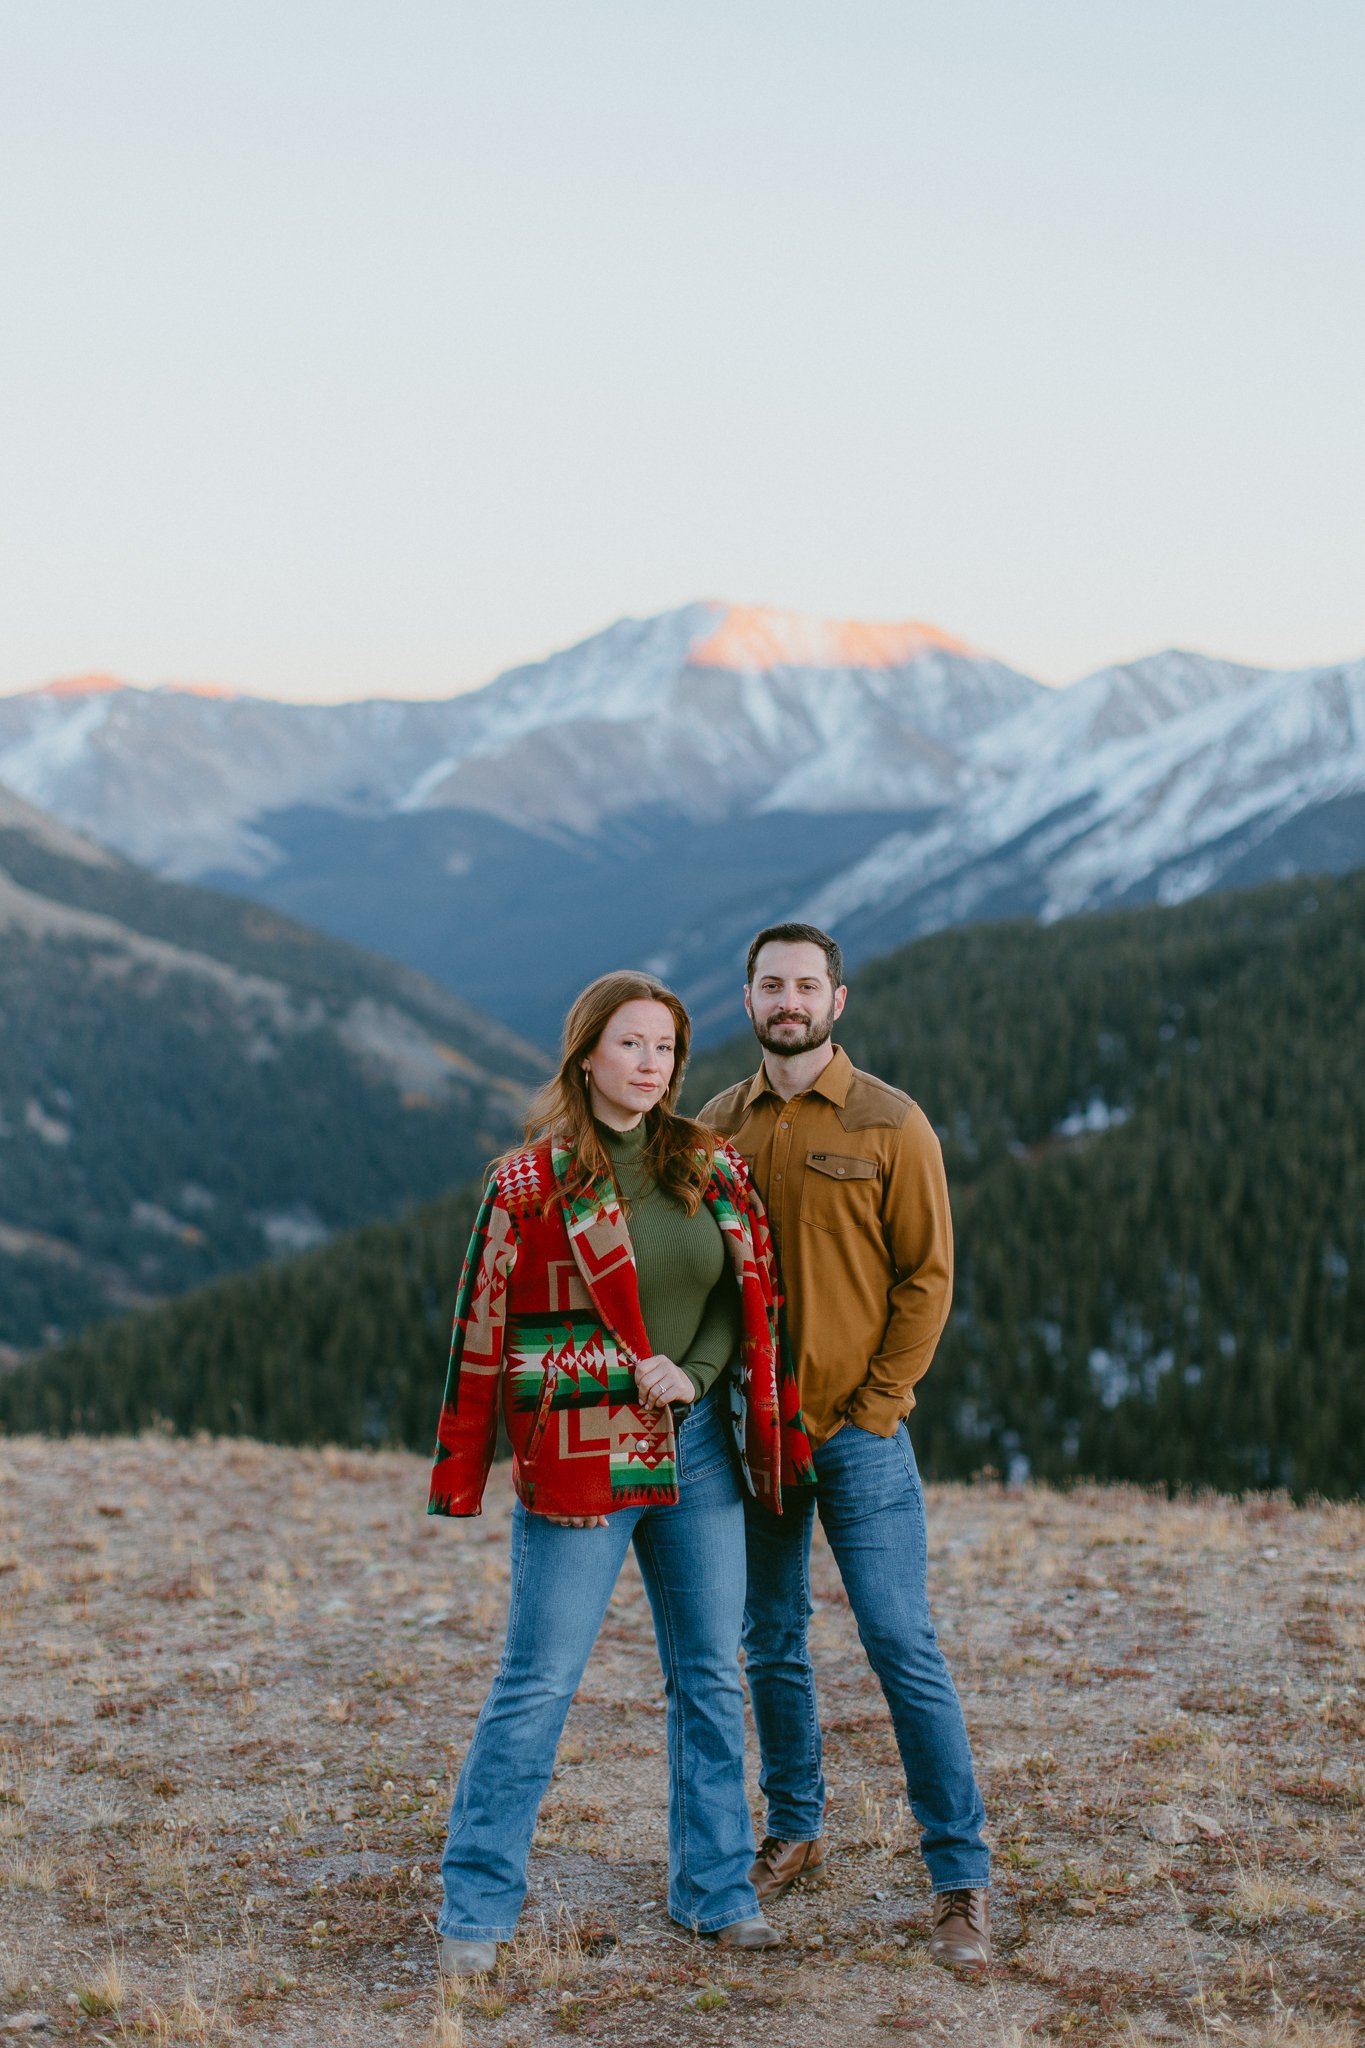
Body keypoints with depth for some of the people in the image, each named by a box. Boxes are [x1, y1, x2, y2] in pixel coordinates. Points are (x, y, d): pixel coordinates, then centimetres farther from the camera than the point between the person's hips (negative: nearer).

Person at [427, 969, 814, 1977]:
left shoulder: (715, 1171, 8)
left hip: (701, 1449, 5)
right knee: (538, 1683, -3)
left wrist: (735, 1406, 6)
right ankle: (476, 1909, 7)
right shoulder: (530, 1185, -5)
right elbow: (487, 1335, -4)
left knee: (711, 1676, 10)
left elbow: (758, 1309, 12)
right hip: (582, 1459, -4)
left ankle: (718, 1889, 23)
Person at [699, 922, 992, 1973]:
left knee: (904, 1646, -5)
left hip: (861, 1431, -4)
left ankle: (962, 1875, 1)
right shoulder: (719, 1127, 7)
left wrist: (876, 1406, -9)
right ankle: (795, 1830, 29)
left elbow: (928, 1275, -4)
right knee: (773, 1644, 12)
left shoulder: (890, 1124, -4)